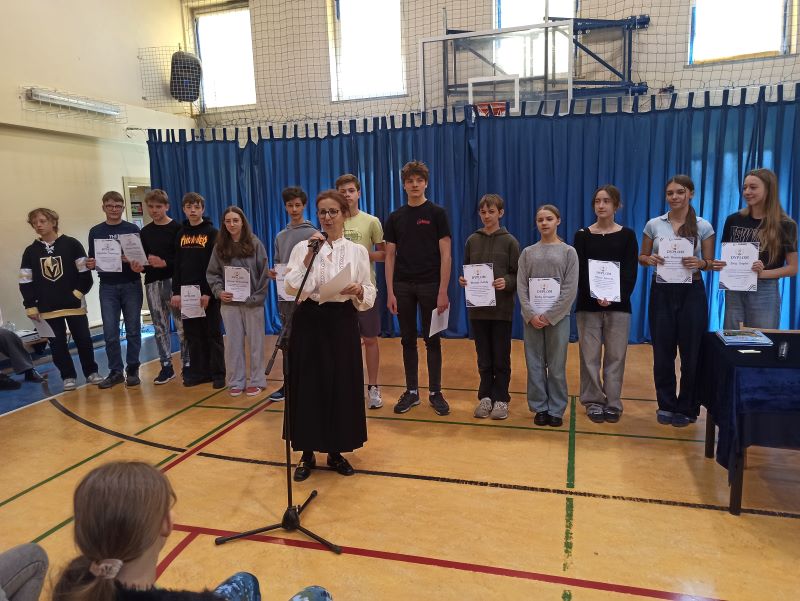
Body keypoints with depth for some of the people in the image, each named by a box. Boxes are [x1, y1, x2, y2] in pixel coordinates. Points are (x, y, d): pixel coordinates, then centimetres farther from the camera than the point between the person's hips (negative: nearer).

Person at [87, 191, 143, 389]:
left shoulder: (132, 229, 3)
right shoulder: (95, 231, 7)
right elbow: (91, 260, 10)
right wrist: (90, 264, -12)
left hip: (131, 285, -1)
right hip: (108, 287, 1)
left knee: (133, 329, 4)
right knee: (110, 332, 1)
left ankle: (132, 370, 14)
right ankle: (115, 371, 12)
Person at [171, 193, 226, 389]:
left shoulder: (212, 232, -3)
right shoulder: (181, 234, 11)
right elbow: (177, 265, 12)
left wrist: (209, 292, -16)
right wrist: (176, 292, 4)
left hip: (208, 293, -4)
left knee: (212, 334, 2)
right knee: (192, 335, 8)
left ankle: (217, 373, 9)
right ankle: (198, 371, 17)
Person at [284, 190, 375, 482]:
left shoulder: (358, 251, 4)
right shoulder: (303, 247, 2)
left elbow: (370, 296, 5)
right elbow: (292, 288, -10)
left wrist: (359, 291, -16)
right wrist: (309, 256, -16)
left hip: (342, 323, 1)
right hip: (309, 322, 0)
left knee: (342, 386, 5)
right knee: (308, 386, 4)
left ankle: (336, 452, 24)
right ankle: (307, 453, 21)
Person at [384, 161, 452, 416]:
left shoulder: (436, 213, -2)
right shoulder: (395, 217, 7)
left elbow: (445, 254, -6)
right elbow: (390, 256, 6)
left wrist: (443, 291, -13)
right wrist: (390, 292, -1)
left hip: (430, 285, -3)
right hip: (403, 286, 3)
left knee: (432, 340, 5)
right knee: (408, 340, 9)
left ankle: (435, 392, 16)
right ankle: (411, 391, 20)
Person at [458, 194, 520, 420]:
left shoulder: (510, 241, -2)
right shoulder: (472, 241, 6)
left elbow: (518, 275, -2)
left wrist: (507, 282, -22)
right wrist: (462, 280, -9)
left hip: (502, 308, -2)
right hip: (477, 308, 3)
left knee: (501, 357, 6)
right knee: (484, 357, 11)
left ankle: (501, 399, 18)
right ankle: (485, 396, 22)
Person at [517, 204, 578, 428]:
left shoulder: (568, 252, 3)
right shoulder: (527, 253, 9)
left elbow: (570, 289, -4)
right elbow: (521, 287, 2)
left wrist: (550, 316, -12)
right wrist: (531, 314, -11)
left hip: (557, 317, -2)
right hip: (532, 317, 2)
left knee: (556, 366, 3)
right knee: (535, 365, 4)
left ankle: (556, 410, 14)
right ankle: (540, 408, 15)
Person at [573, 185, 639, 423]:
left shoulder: (627, 235, 3)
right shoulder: (582, 235, 3)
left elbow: (631, 272, -3)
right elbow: (579, 271, -4)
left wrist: (615, 297, -18)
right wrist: (596, 296, -20)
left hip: (618, 305, 0)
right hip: (588, 305, 0)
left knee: (615, 356, 5)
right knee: (590, 356, 3)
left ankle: (613, 403, 15)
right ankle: (593, 402, 15)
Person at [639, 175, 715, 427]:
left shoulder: (703, 226, 0)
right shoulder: (654, 224, 3)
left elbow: (710, 263, 3)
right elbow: (642, 258, 9)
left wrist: (700, 263, -19)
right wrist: (650, 259, -14)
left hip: (691, 292, -1)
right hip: (661, 291, 1)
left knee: (691, 352, 4)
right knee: (662, 351, 6)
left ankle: (686, 409, 20)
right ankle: (666, 405, 22)